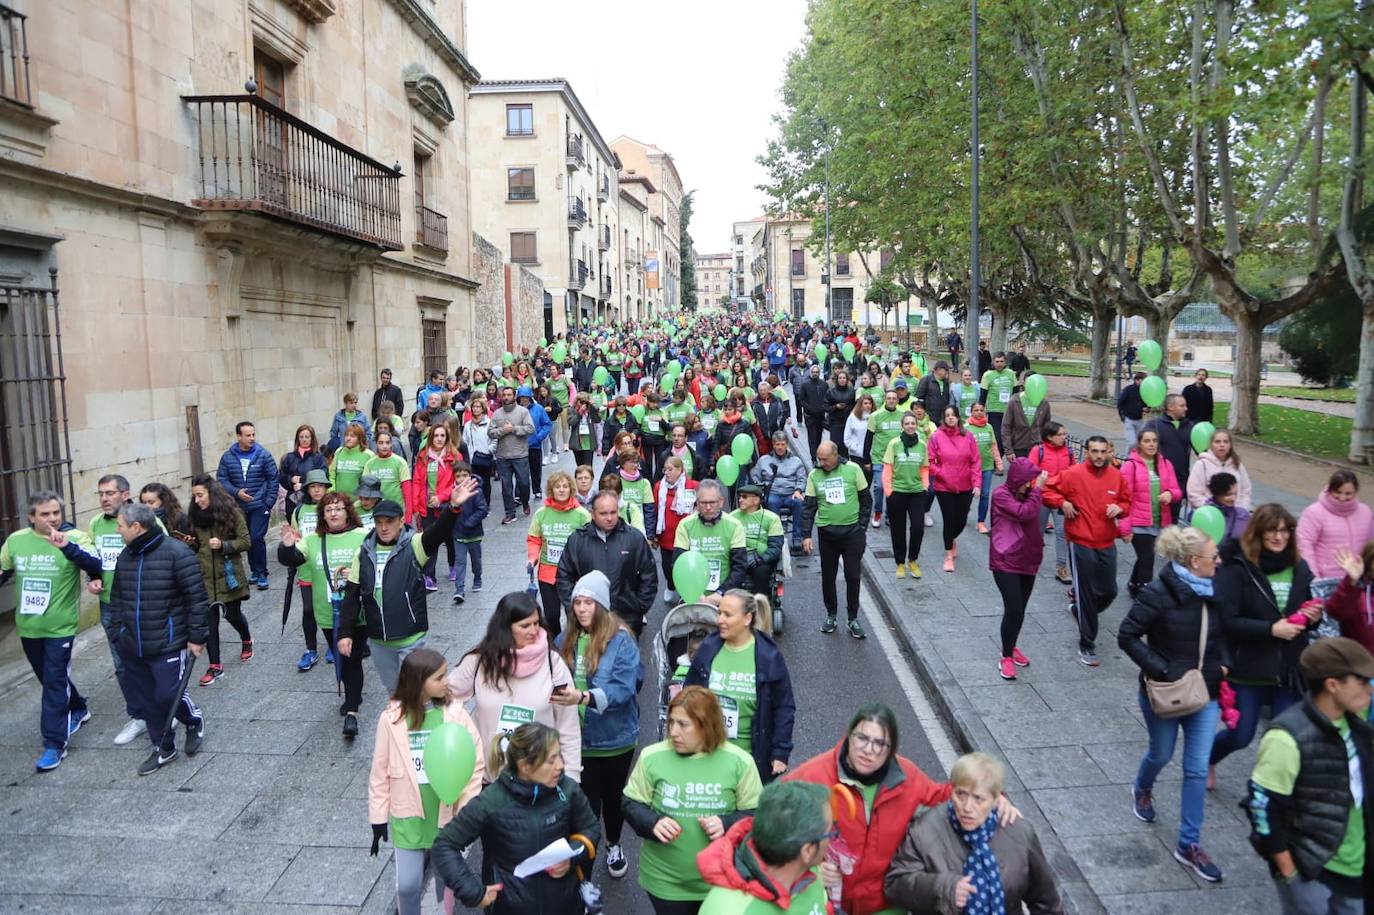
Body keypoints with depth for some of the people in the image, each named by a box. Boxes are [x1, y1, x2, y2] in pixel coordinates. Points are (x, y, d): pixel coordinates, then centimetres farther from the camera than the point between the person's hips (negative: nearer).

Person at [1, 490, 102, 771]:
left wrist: (67, 546, -41)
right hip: (28, 627, 6)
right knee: (49, 679, 21)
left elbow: (96, 565, -28)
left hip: (60, 627, -5)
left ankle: (54, 745, 4)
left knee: (54, 684, -3)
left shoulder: (74, 537, -12)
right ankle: (78, 710, 45)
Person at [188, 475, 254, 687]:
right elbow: (196, 545, 16)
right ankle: (215, 666, 9)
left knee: (232, 613, 9)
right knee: (209, 619, 1)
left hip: (228, 574, -3)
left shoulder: (231, 513, -9)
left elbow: (246, 542, -7)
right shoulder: (195, 516, 4)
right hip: (205, 576, 3)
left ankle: (246, 640, 42)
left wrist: (223, 545, -22)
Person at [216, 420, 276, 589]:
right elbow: (221, 480, 1)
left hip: (259, 506, -3)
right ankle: (254, 571, 25)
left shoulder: (263, 455, -4)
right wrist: (236, 492, -15)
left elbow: (273, 479, -1)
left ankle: (261, 574, 0)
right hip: (239, 507, 3)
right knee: (248, 539, 11)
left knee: (257, 538, -11)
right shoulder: (227, 457, 1)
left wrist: (269, 503, -5)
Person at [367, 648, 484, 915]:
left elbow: (475, 763, -7)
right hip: (408, 816, 0)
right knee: (408, 884, 8)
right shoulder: (392, 718, -12)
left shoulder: (454, 714, -12)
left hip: (447, 814, 1)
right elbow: (380, 772, -3)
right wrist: (378, 818, 1)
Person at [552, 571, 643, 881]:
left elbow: (624, 689, -27)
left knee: (613, 795, 20)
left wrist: (583, 697, -39)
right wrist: (553, 694, -12)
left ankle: (613, 845, 47)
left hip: (615, 736, -1)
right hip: (577, 738, 1)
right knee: (586, 800, 1)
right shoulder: (564, 640, -2)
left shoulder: (621, 640, -17)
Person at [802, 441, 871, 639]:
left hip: (852, 532, -2)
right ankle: (831, 615, 26)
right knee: (828, 577, 10)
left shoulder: (852, 470, -5)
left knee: (853, 576, 3)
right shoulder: (814, 475, -1)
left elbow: (866, 499, 3)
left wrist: (861, 526, 0)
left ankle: (853, 619, 17)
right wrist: (806, 535, -3)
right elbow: (809, 507, 2)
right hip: (826, 532, 2)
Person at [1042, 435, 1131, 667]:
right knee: (1087, 594, 2)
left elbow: (1126, 500, 15)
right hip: (1081, 545, -5)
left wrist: (1119, 508, -6)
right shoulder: (1073, 474, -11)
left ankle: (1078, 609, 43)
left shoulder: (1116, 476, 2)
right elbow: (1047, 490, -4)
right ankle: (1087, 646, 16)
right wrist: (1062, 503, -18)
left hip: (1107, 545, 5)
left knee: (1109, 591, 11)